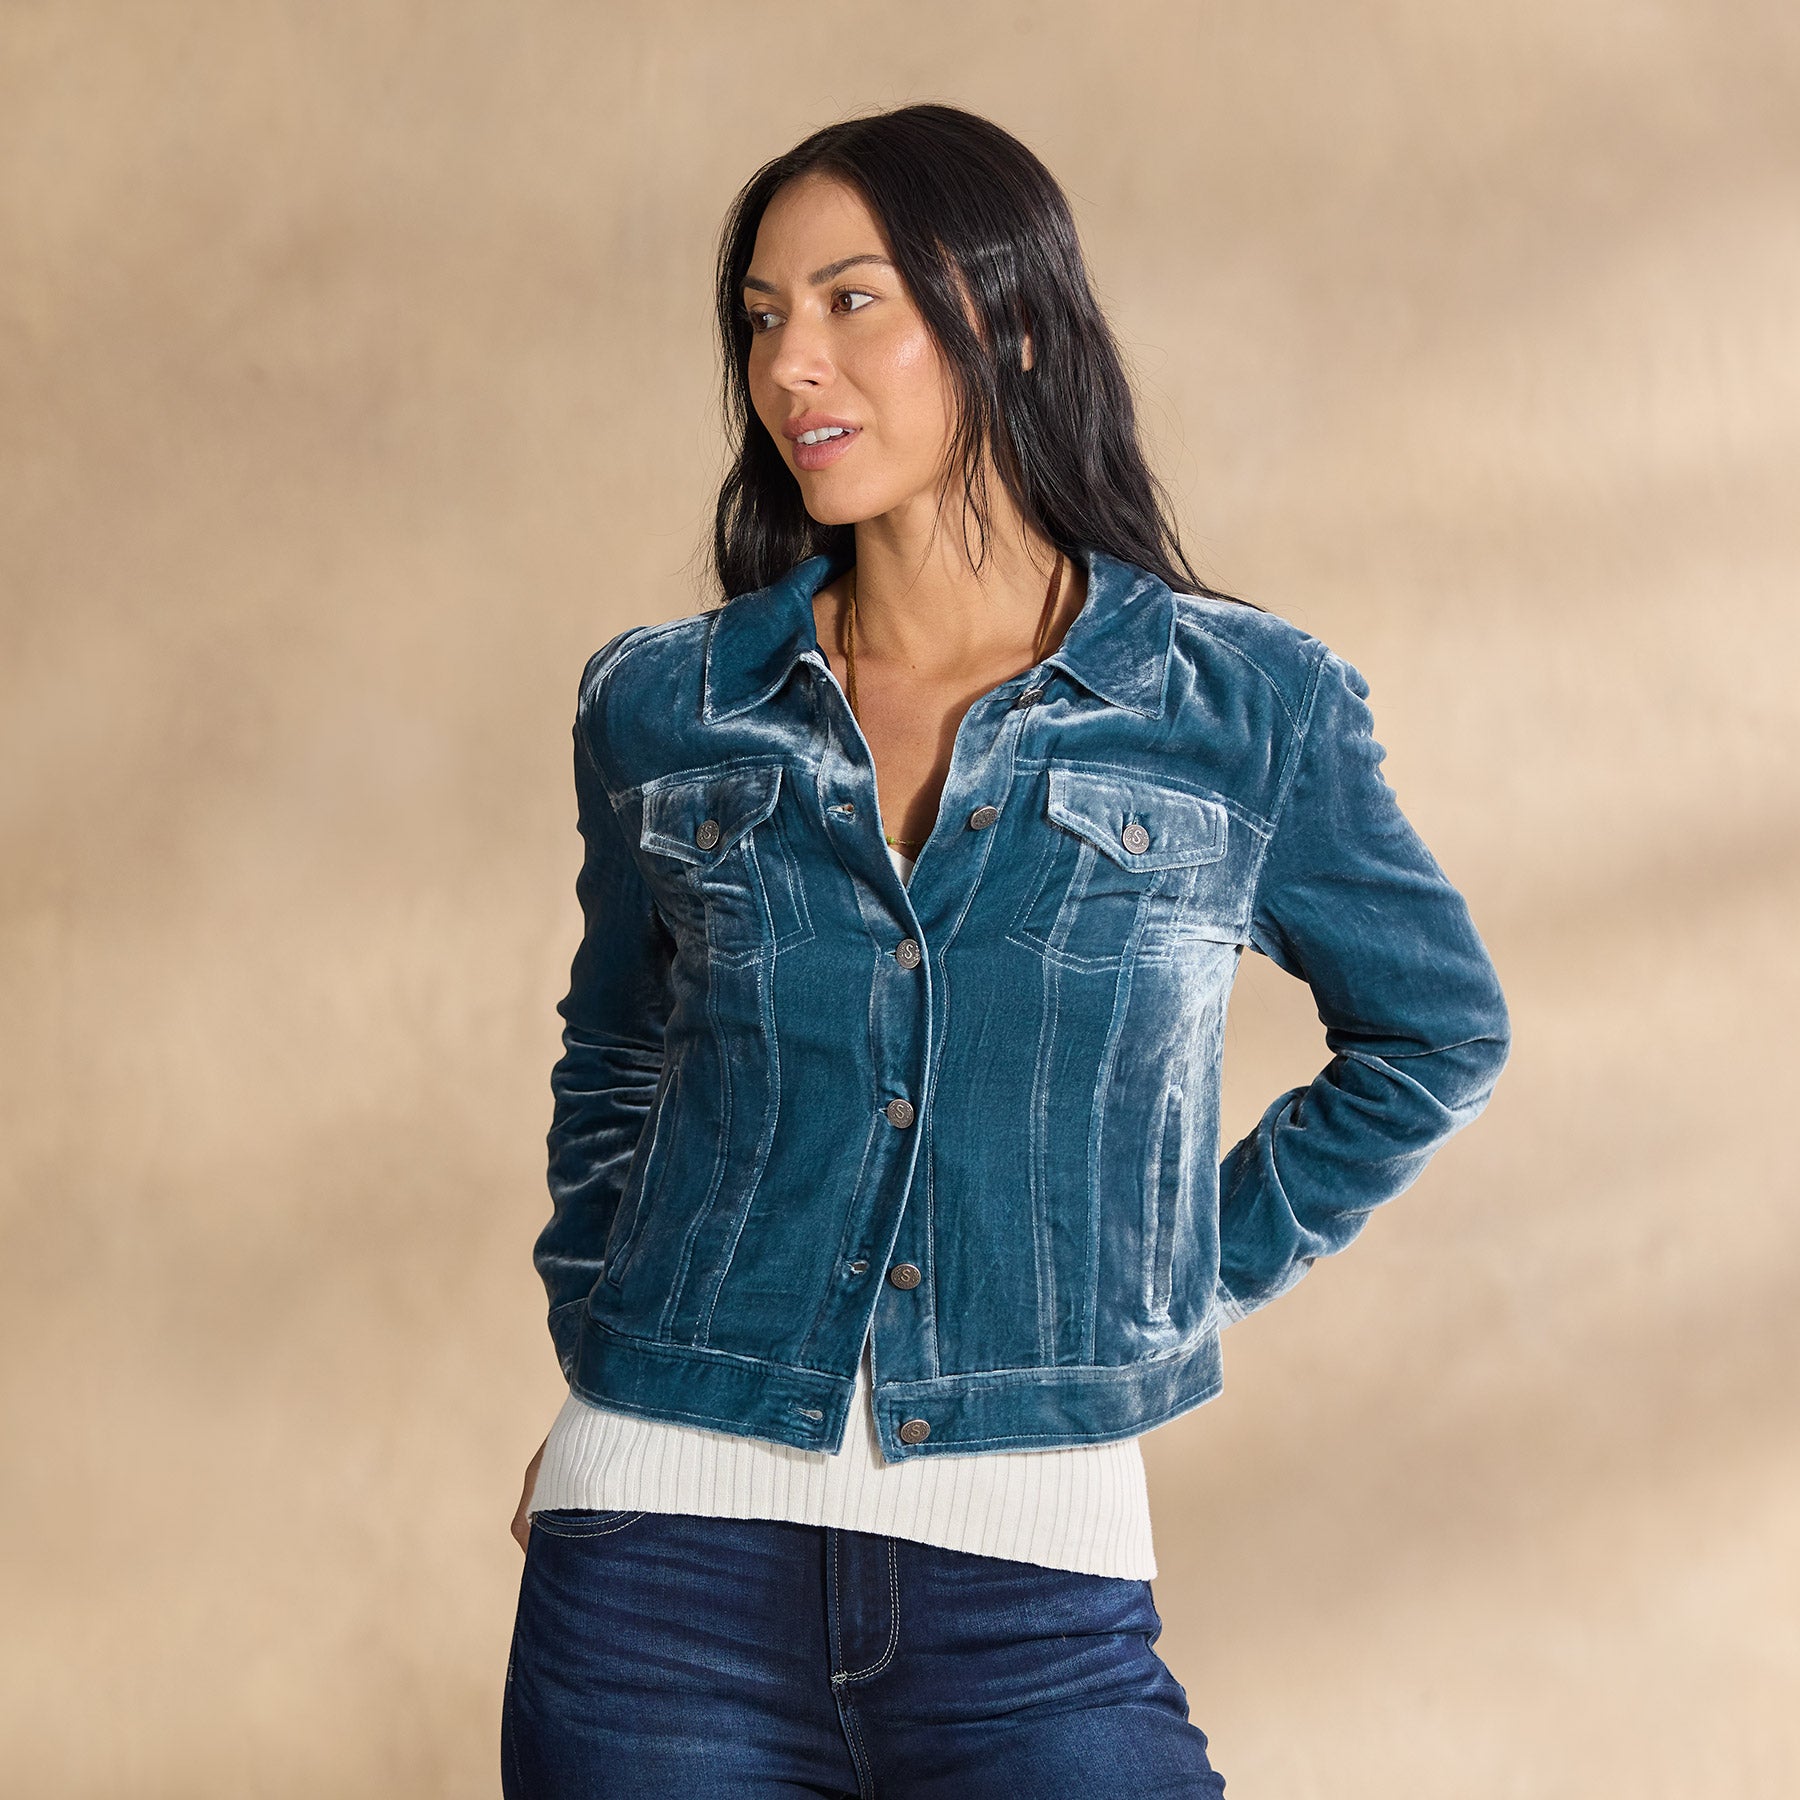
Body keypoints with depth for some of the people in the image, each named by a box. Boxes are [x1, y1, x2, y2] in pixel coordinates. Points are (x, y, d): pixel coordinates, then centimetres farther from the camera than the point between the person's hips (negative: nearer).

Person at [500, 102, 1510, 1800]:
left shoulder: (1246, 707, 0)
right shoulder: (663, 706, 5)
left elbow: (1435, 1031, 14)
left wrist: (1198, 1267, 6)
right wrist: (600, 1349, 9)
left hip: (1031, 1593, -1)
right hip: (671, 1567, 2)